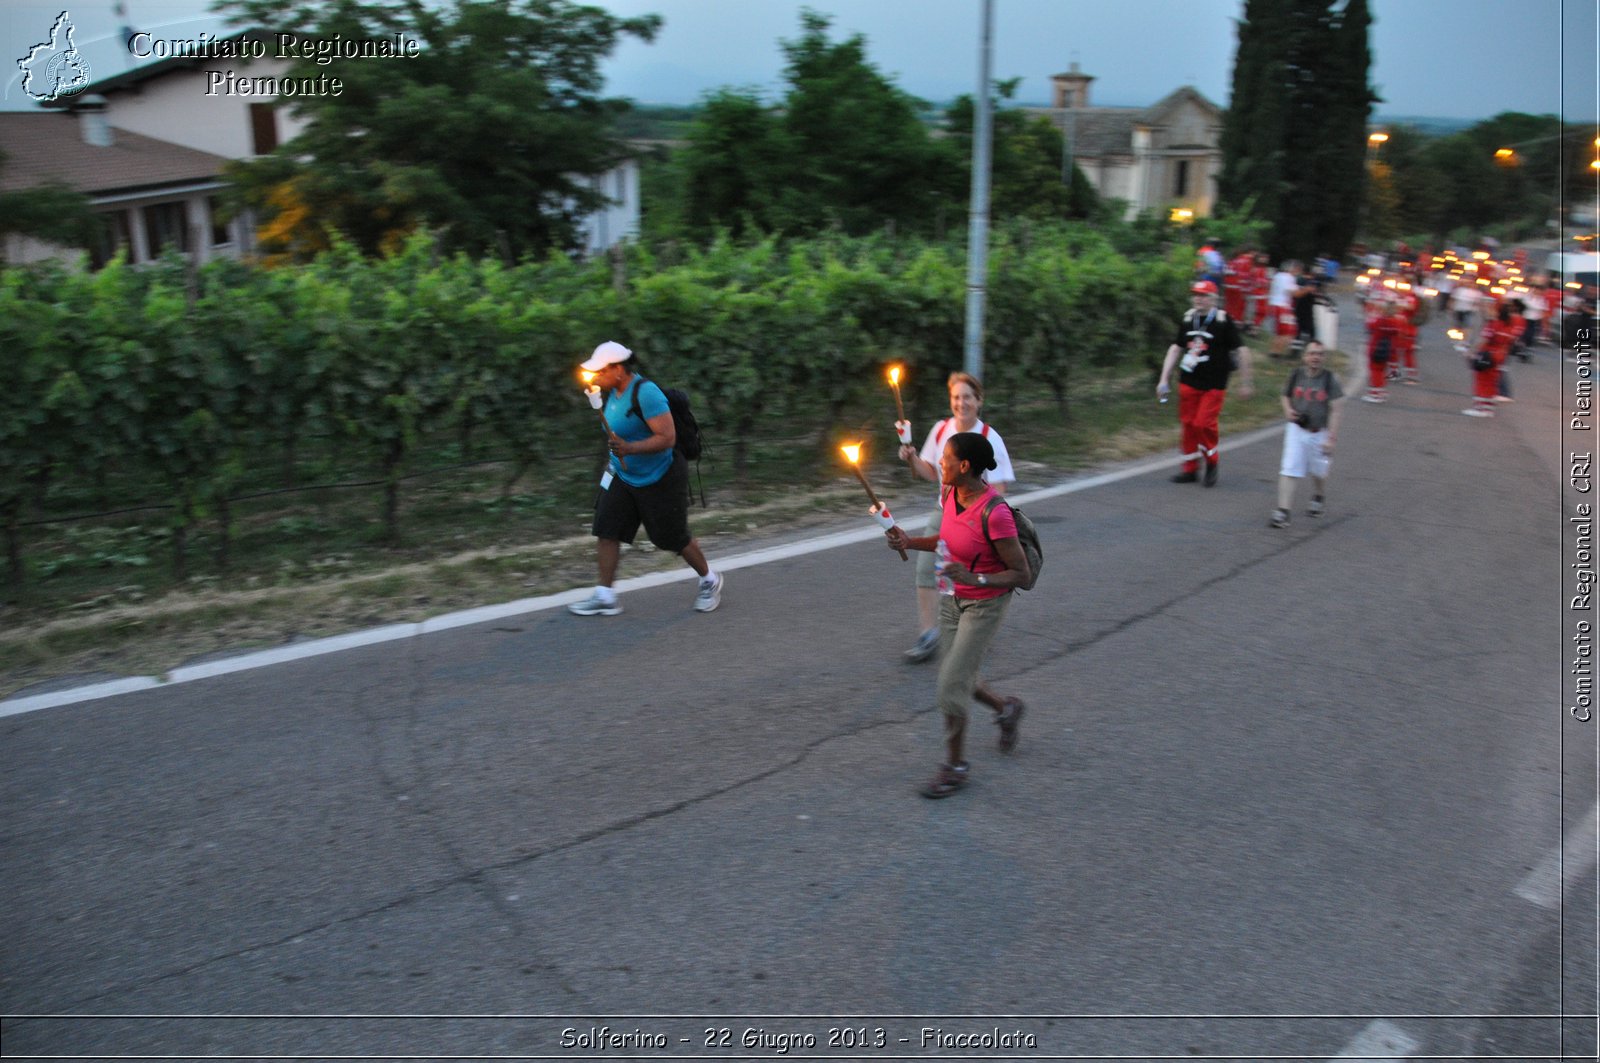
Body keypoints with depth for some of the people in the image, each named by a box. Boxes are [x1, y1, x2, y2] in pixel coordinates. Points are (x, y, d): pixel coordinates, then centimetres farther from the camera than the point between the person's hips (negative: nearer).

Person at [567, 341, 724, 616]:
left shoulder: (645, 393, -24)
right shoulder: (613, 392, 3)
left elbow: (667, 438, -29)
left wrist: (629, 448, -38)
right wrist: (615, 458, 19)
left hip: (661, 478, -8)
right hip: (622, 475, 8)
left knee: (673, 538, 5)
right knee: (607, 531, -3)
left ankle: (709, 580, 30)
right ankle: (605, 597, 3)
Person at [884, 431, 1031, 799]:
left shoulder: (994, 513, -28)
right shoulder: (951, 494, -5)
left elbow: (1021, 574, -22)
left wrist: (976, 578, -35)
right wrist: (909, 541, -1)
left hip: (985, 605, -8)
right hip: (952, 599, 8)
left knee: (951, 684, -7)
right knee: (957, 680, 16)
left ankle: (955, 766, 14)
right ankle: (1007, 709, 46)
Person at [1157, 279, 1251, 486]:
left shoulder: (1223, 321, -8)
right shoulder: (1188, 319, 7)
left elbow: (1241, 351, -4)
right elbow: (1175, 348, 13)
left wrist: (1245, 383, -3)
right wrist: (1164, 379, 8)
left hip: (1214, 385, -5)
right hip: (1188, 382, 5)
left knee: (1204, 423, -12)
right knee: (1188, 423, 5)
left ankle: (1211, 463, 12)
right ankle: (1190, 469, 17)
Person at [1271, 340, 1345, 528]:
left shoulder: (1329, 378, -10)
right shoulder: (1296, 374, -3)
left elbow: (1336, 410, -10)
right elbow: (1285, 396, 13)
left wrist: (1331, 438, -14)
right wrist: (1288, 410, -9)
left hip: (1319, 433, -1)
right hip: (1296, 429, 1)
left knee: (1318, 471, 16)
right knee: (1289, 469, -9)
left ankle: (1319, 498, 46)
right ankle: (1283, 511, -8)